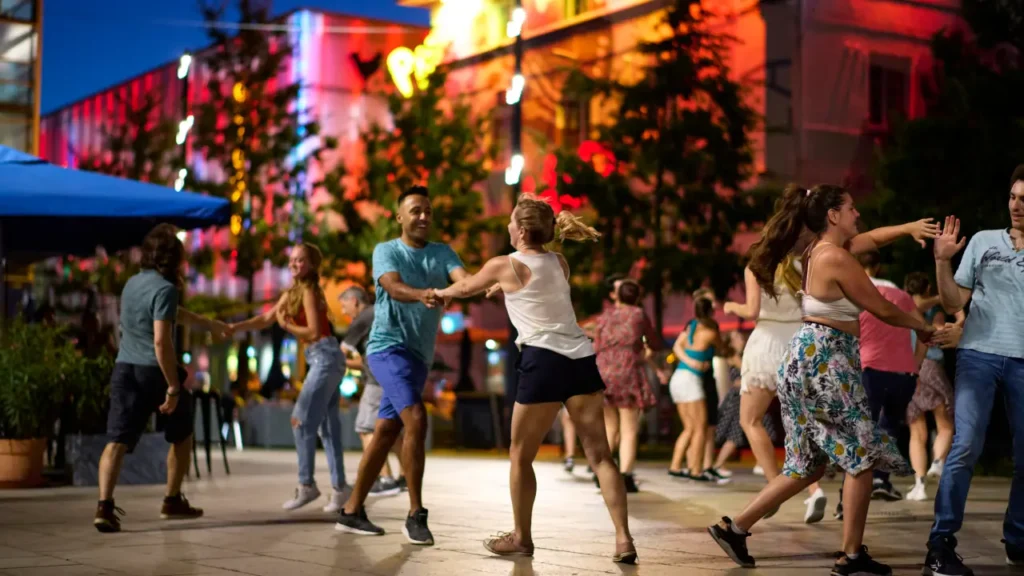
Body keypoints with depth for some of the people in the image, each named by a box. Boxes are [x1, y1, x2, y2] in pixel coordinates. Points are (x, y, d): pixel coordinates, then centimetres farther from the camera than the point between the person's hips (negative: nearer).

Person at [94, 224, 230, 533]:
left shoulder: (132, 283, 14)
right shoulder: (164, 288, -13)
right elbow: (161, 341, -22)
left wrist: (210, 325, 38)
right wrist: (174, 386, -19)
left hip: (125, 369, 6)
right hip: (153, 370, -6)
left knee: (118, 440, -3)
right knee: (182, 435, 17)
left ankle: (105, 505, -18)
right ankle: (172, 501, 22)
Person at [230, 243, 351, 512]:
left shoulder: (309, 291, -10)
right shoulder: (291, 293, 16)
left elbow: (314, 332, -16)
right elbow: (266, 319, 14)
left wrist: (287, 326, -5)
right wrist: (235, 328, 4)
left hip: (325, 357, -9)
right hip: (320, 360, 9)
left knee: (302, 420, -9)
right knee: (328, 425, 8)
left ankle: (306, 485, -5)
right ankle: (339, 486, 11)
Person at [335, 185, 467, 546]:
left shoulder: (442, 253, 7)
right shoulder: (386, 251, -3)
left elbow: (464, 279, -13)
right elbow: (394, 288, -23)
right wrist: (422, 295, -45)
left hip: (419, 354, 6)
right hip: (388, 346, -6)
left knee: (386, 433, 10)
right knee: (416, 420, -21)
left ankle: (351, 512, 19)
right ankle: (416, 515, -15)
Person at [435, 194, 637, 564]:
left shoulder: (505, 265, 1)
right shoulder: (560, 263, 15)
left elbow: (464, 289, 20)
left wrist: (437, 292, 40)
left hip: (545, 362, -5)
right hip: (581, 359, 5)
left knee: (521, 456, 11)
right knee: (599, 453, 2)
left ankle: (522, 538, 20)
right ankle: (623, 538, -6)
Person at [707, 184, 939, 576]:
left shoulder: (821, 249, 12)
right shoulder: (837, 258, -15)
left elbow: (868, 239, 27)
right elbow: (883, 310, -8)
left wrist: (908, 228, 15)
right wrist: (922, 327, 8)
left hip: (812, 358, 10)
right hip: (825, 360, -10)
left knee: (809, 464, 13)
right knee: (861, 456, 0)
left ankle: (734, 527, 12)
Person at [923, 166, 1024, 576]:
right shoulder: (983, 242, 7)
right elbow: (954, 302, 7)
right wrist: (942, 261, -6)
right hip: (979, 354, -1)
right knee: (966, 446, -12)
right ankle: (941, 543, -10)